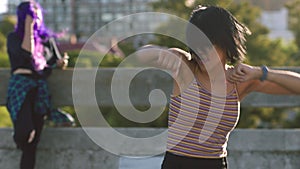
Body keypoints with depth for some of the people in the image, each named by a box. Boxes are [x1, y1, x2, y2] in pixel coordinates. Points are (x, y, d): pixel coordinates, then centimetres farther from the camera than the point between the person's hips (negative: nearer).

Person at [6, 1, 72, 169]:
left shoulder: (48, 38, 20)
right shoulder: (14, 38, 8)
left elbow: (56, 62, 19)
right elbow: (27, 53, -10)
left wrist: (61, 63, -5)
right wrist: (29, 28, -4)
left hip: (40, 88, 4)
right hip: (21, 85, -3)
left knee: (31, 145, -3)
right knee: (24, 134, -29)